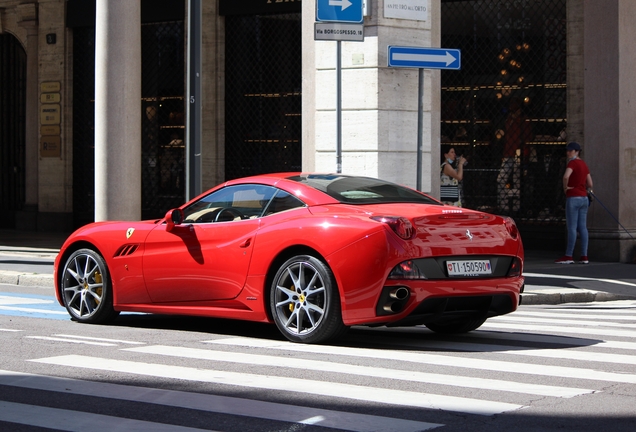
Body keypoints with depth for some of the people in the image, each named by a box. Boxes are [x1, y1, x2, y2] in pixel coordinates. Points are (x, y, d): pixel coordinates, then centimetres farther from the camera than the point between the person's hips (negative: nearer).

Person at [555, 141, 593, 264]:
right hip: (584, 198, 8)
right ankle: (584, 256, 4)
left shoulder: (572, 163, -9)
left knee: (571, 227, -7)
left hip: (573, 198, -8)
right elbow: (590, 184, 15)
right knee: (583, 227, 6)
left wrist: (565, 187, -12)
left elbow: (566, 176, -28)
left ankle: (568, 256, -6)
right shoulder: (584, 164, 15)